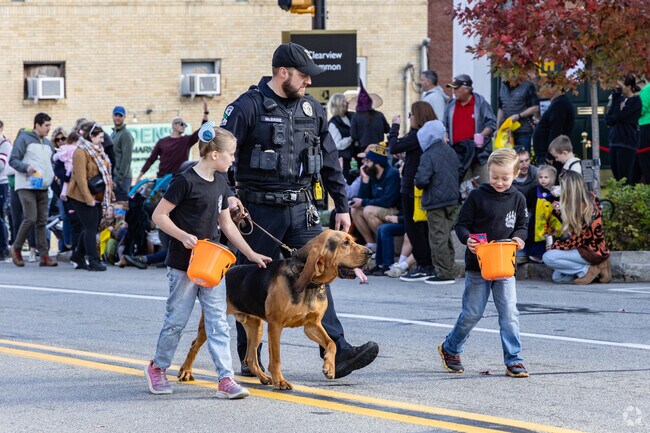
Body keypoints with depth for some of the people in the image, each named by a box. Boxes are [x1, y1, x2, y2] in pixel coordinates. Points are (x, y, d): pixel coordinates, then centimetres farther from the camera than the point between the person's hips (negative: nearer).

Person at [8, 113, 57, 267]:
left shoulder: (48, 143, 18)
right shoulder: (24, 139, -3)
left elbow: (51, 162, 28)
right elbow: (13, 160, -7)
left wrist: (53, 174, 8)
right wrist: (26, 167, -24)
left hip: (43, 188, 7)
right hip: (26, 186, -7)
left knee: (42, 221, 3)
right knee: (30, 219, -13)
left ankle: (44, 255, 2)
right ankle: (16, 248, 5)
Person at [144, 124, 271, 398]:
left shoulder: (219, 184, 10)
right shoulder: (186, 181, -14)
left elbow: (226, 224, 19)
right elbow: (159, 215, -12)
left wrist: (251, 254, 18)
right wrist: (183, 236, -24)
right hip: (183, 264, -7)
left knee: (218, 320, -1)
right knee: (177, 319, 3)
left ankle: (226, 379, -5)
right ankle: (157, 368, 24)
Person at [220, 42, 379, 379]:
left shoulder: (311, 110, 10)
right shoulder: (248, 107, -7)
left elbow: (331, 161, 16)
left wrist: (341, 207, 14)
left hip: (301, 209, 4)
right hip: (260, 210, -4)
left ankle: (338, 353, -13)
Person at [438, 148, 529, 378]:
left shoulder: (517, 199, 4)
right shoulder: (478, 196, -5)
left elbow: (522, 226, 12)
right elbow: (461, 224, -2)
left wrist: (519, 238, -10)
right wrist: (468, 239, -22)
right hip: (477, 265, -2)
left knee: (509, 312, -5)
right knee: (472, 313, 5)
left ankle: (513, 360, 0)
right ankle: (450, 348, 27)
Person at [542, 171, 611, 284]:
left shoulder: (582, 209, -25)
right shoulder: (590, 198, 3)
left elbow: (575, 242, -19)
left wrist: (553, 246, -3)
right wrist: (561, 210, 12)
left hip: (593, 253, -9)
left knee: (547, 257, -18)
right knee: (557, 277, 9)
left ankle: (587, 270, -9)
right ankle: (597, 267, 6)